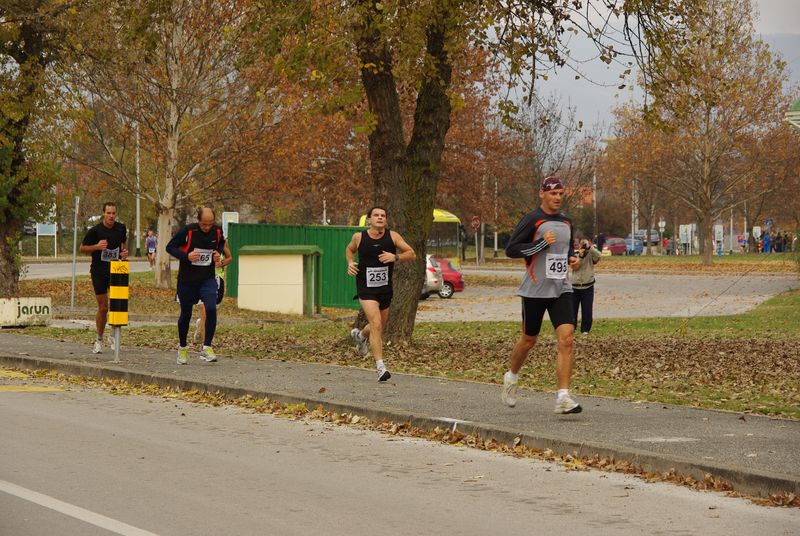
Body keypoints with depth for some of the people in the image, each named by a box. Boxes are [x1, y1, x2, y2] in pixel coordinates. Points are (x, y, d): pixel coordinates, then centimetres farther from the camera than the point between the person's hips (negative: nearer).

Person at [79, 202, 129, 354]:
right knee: (103, 307, 1)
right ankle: (99, 339, 19)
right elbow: (82, 248, 0)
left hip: (115, 270, 2)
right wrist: (97, 246, -17)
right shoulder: (95, 231, -9)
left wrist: (124, 252, 2)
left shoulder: (121, 228, 2)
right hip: (99, 271, -2)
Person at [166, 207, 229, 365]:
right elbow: (170, 247, -7)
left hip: (208, 279, 2)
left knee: (211, 309, -20)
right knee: (185, 315, 10)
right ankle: (182, 348, 31)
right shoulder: (187, 232, -15)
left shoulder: (217, 231, -3)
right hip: (187, 280, -2)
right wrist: (186, 256, -22)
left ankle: (206, 348, -12)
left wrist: (218, 253, -1)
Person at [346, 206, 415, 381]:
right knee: (376, 325, -19)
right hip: (366, 289, -4)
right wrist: (350, 263, -3)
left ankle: (360, 335, 56)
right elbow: (349, 249, 17)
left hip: (385, 288, 4)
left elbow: (412, 254, -3)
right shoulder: (359, 237, -5)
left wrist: (396, 257, -21)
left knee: (380, 327, 20)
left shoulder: (392, 236, -4)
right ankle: (380, 367, -18)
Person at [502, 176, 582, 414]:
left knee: (566, 339, -12)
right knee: (529, 340, 9)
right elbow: (510, 249, -13)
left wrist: (573, 258, 8)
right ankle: (511, 377, 38)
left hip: (561, 289, 4)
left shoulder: (567, 222, 13)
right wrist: (541, 243, -21)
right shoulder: (532, 220, -7)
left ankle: (563, 397, -14)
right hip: (535, 290, -4)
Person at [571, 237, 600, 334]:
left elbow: (598, 255, -23)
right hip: (575, 287, 1)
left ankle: (585, 329, 9)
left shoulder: (591, 255, -1)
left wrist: (589, 247, -31)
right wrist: (580, 256, -24)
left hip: (588, 287, -1)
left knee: (587, 310, -1)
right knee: (572, 308, 7)